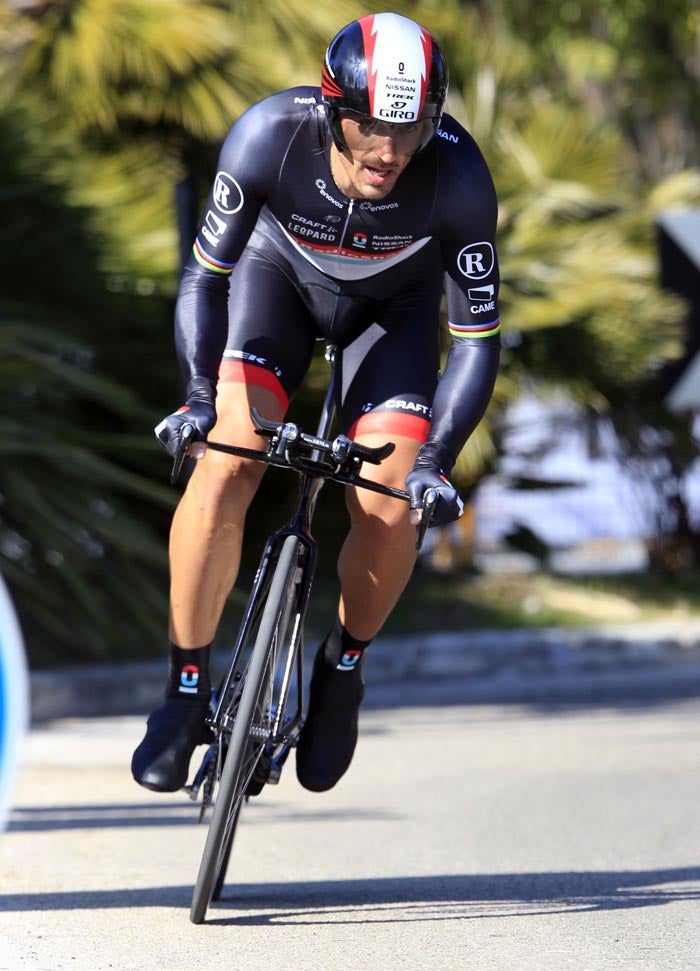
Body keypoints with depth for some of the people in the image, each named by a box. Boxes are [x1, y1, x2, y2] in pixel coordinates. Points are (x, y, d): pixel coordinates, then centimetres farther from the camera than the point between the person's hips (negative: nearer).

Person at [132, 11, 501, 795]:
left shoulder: (458, 178, -36)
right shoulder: (268, 137, -35)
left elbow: (476, 340, -28)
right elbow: (205, 277, -24)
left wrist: (435, 460, -38)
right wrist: (199, 394, -37)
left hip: (394, 302, 0)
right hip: (283, 269, 0)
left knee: (388, 512, -15)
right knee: (224, 464, -21)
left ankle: (342, 669, 15)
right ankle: (186, 692, -8)